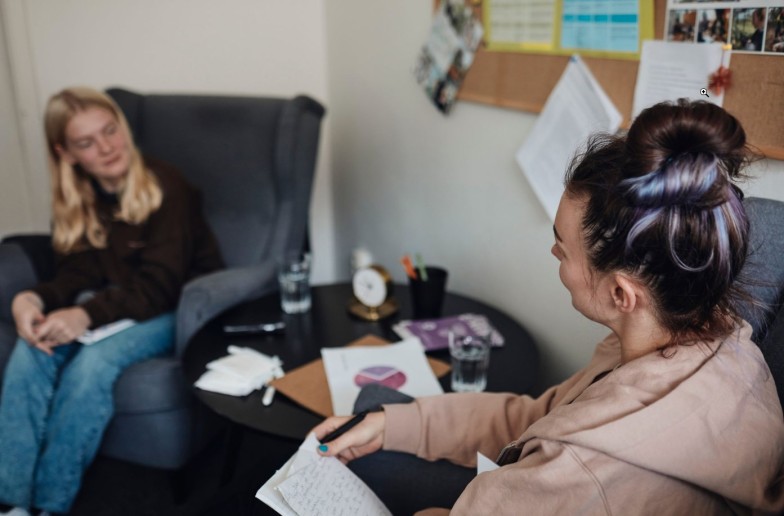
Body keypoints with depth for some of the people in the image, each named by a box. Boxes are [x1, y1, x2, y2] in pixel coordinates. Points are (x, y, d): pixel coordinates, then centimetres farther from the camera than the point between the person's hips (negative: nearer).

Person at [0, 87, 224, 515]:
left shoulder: (164, 187, -18)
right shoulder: (77, 199, 2)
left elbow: (159, 287, -22)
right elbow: (78, 275, -1)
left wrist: (86, 315, -34)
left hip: (179, 307, -5)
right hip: (117, 301, 6)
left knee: (93, 363, -30)